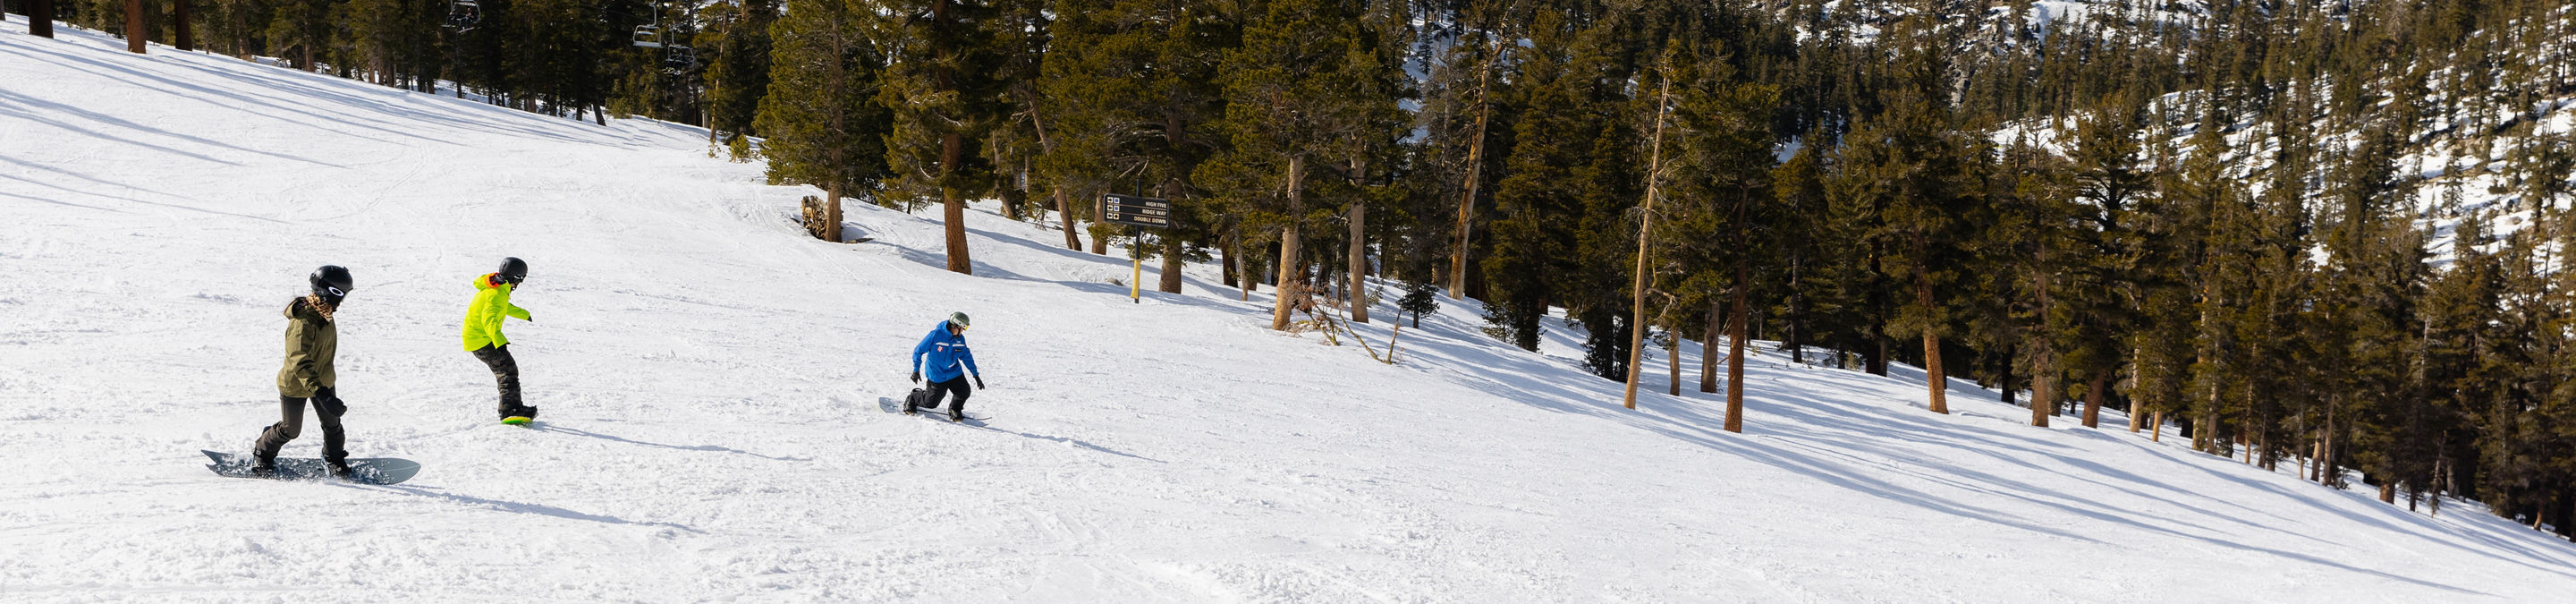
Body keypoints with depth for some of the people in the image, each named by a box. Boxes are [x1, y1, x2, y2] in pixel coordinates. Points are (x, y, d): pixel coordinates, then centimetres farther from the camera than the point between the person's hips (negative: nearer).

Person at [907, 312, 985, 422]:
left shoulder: (960, 339, -5)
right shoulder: (936, 334, -21)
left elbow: (966, 357, 8)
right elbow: (919, 350, -12)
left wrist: (976, 375, 6)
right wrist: (916, 370, -12)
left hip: (954, 372, 5)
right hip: (936, 375, -5)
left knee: (964, 392, -11)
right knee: (931, 403, 1)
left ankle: (954, 410, 19)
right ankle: (912, 399, 33)